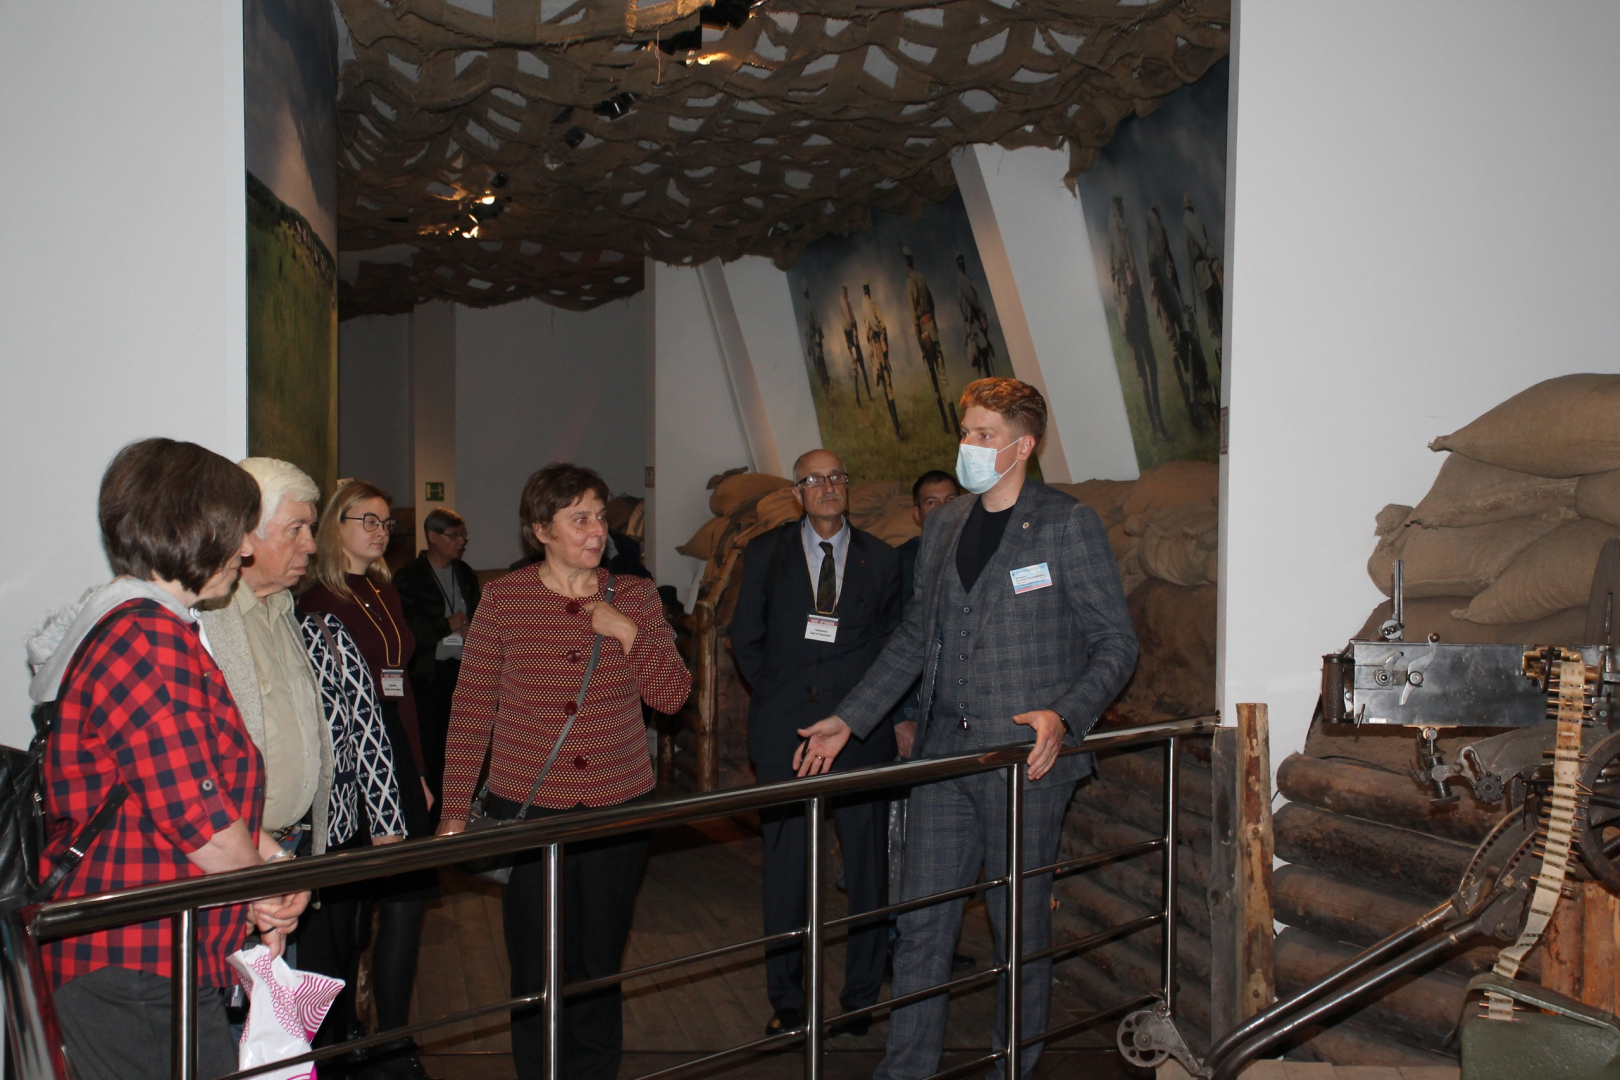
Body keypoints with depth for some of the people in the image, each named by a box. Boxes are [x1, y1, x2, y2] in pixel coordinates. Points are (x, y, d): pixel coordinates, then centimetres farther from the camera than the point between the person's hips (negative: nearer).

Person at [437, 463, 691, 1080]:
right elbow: (471, 711, 0)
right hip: (527, 808, -1)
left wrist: (627, 634, -12)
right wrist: (455, 811, -2)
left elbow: (673, 696, 2)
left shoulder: (636, 597, 4)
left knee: (601, 963, 12)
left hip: (619, 805, 2)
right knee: (538, 969, 6)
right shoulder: (503, 600, -2)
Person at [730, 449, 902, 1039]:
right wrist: (774, 695, 6)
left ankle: (862, 995, 18)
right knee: (784, 863, 4)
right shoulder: (766, 553, 8)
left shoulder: (880, 559, 9)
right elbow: (746, 637, 12)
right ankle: (785, 1000, 17)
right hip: (786, 726, 0)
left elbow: (894, 640, 13)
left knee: (867, 862, 3)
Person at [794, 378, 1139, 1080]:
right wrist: (848, 720, 15)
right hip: (944, 752, 5)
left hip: (1025, 757, -5)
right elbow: (914, 638, 20)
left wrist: (1064, 717, -21)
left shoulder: (1068, 525, -4)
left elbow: (1116, 642, -4)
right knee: (921, 925, 8)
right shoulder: (943, 525, 13)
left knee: (1020, 929, 7)